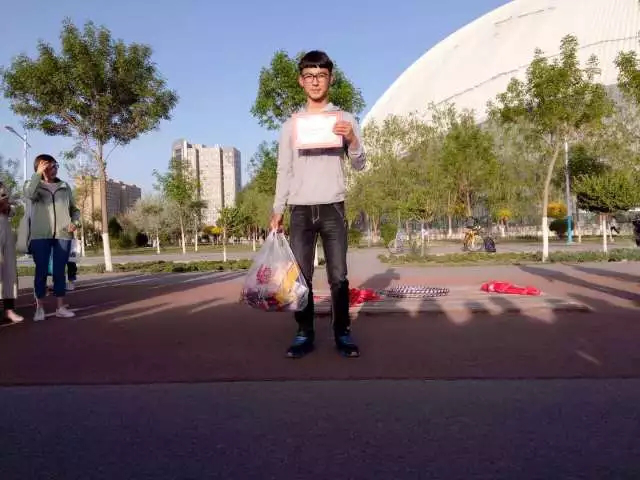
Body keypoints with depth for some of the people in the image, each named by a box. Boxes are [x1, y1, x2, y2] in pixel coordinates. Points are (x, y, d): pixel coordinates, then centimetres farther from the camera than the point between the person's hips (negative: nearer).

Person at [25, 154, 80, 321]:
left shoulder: (65, 186, 13)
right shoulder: (36, 185, 6)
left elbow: (74, 209, 17)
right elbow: (29, 194, -18)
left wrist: (74, 222, -2)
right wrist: (38, 174, -14)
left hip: (63, 235, 2)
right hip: (40, 235, -2)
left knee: (59, 271, 5)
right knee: (41, 271, 1)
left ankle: (60, 307, 10)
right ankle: (39, 308, 9)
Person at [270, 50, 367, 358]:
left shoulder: (344, 119, 8)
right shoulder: (290, 124, 11)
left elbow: (359, 165, 4)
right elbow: (284, 170, 11)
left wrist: (352, 141, -16)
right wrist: (277, 210, 5)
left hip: (332, 208, -1)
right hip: (300, 210, 2)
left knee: (338, 276, -2)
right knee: (300, 276, 0)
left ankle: (342, 333, 7)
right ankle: (305, 334, 8)